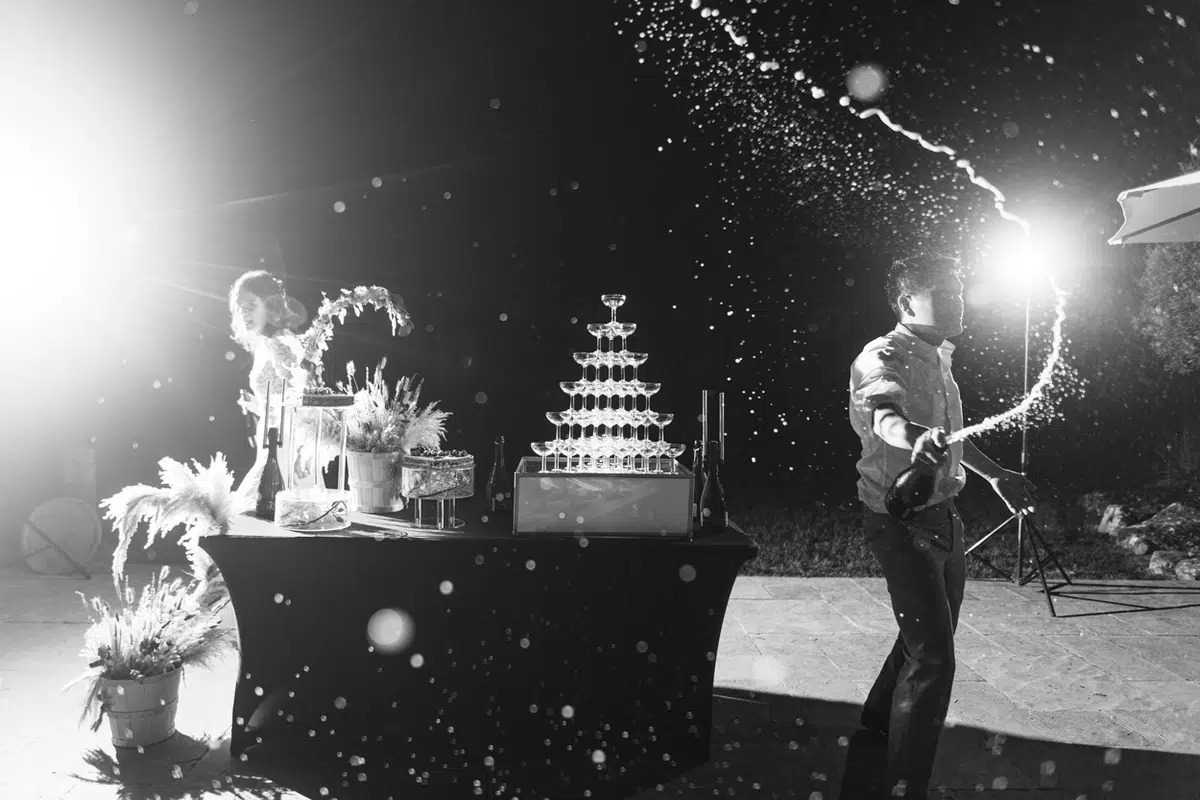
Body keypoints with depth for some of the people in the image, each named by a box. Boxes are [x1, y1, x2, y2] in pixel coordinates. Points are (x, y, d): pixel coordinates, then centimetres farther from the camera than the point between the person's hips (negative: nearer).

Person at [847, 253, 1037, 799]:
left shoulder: (938, 357, 11)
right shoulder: (882, 358, -17)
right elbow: (884, 413, -40)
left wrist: (995, 475, 28)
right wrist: (914, 440, -61)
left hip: (944, 518, 9)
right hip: (902, 523, -9)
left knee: (930, 636, 23)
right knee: (933, 657, -10)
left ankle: (879, 717, 47)